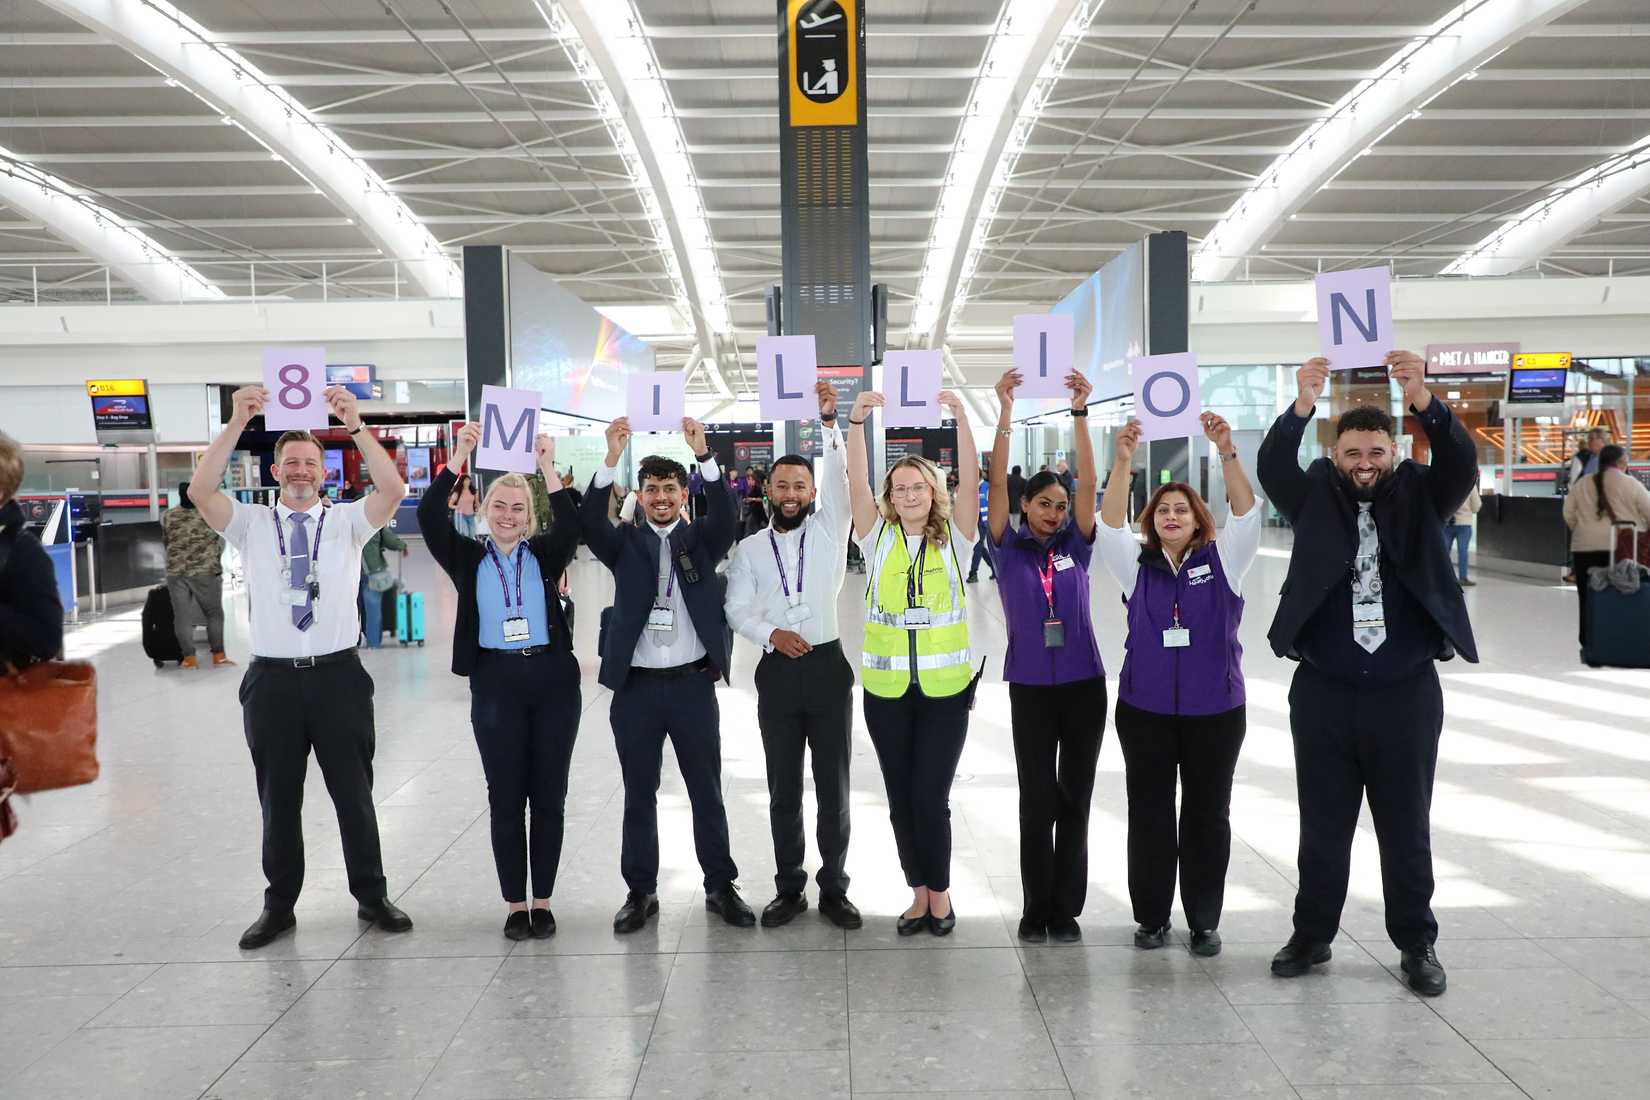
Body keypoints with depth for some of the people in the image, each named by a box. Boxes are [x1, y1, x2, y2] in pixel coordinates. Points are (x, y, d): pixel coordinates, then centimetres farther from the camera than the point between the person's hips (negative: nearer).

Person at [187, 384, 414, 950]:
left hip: (337, 674, -1)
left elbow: (393, 489, -14)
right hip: (273, 678, 1)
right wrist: (237, 424, -20)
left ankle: (371, 896, 23)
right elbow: (200, 491, -12)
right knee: (278, 800, 11)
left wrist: (355, 426, -23)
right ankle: (278, 905, 26)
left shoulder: (347, 521, 3)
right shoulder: (251, 524, 5)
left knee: (354, 794, 9)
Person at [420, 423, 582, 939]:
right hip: (495, 683, 0)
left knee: (548, 796, 6)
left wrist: (548, 469, -22)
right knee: (505, 798, 5)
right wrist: (457, 459, -17)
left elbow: (571, 526, -15)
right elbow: (429, 518, -9)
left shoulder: (544, 554, 5)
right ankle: (514, 904, 17)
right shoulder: (468, 558, 6)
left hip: (553, 681, 0)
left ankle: (542, 902, 17)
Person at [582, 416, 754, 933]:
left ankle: (720, 887, 22)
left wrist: (704, 454, -28)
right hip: (635, 686, 0)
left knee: (707, 791, 9)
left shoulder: (701, 540, 5)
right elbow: (591, 522, -14)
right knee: (639, 794, 10)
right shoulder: (625, 542, 5)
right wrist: (611, 458, -27)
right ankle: (640, 891, 22)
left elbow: (725, 514, -14)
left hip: (692, 683, 0)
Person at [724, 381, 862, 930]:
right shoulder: (750, 548, 8)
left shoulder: (829, 531, 4)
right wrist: (771, 633, -15)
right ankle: (789, 889, 21)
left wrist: (828, 422, -23)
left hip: (827, 665, -1)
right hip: (777, 671, 1)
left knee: (834, 786, 4)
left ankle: (835, 889, 17)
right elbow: (736, 609, 3)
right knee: (784, 789, 9)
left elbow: (838, 478, -12)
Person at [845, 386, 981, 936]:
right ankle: (920, 894, 24)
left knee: (931, 797, -2)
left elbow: (971, 479, -11)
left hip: (945, 686, -2)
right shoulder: (879, 538, 4)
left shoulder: (953, 539, 1)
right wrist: (858, 420, -20)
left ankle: (940, 892, 19)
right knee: (901, 798, 9)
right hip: (886, 688, 2)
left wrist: (961, 417, -22)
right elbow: (856, 482, -8)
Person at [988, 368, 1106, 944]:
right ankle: (1037, 908, 15)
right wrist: (1005, 414, -18)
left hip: (1083, 685, 2)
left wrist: (1080, 414, -14)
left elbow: (1089, 483, -6)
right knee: (1037, 800, 2)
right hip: (1030, 687, -2)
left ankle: (1067, 908, 16)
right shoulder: (1009, 548, 1)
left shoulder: (1076, 546, 4)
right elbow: (997, 484, -10)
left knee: (1075, 798, 6)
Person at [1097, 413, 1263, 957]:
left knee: (1207, 815, 7)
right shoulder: (1136, 565, 3)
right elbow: (1110, 522, -11)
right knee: (1148, 814, 7)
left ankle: (1204, 920, 20)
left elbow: (1247, 513, -12)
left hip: (1215, 710, 0)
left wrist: (1227, 453, -27)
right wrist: (1123, 461, -25)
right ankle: (1152, 917, 20)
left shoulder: (1222, 561, 2)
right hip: (1145, 709, 1)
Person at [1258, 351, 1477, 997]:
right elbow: (1272, 468, -14)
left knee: (1406, 828, 11)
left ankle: (1417, 944, 26)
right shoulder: (1315, 501, 2)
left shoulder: (1419, 499, 3)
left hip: (1407, 694, 0)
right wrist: (1303, 405, -29)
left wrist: (1423, 400, -30)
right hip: (1323, 694, 0)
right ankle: (1312, 936, 25)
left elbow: (1461, 465, -14)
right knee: (1322, 827, 11)